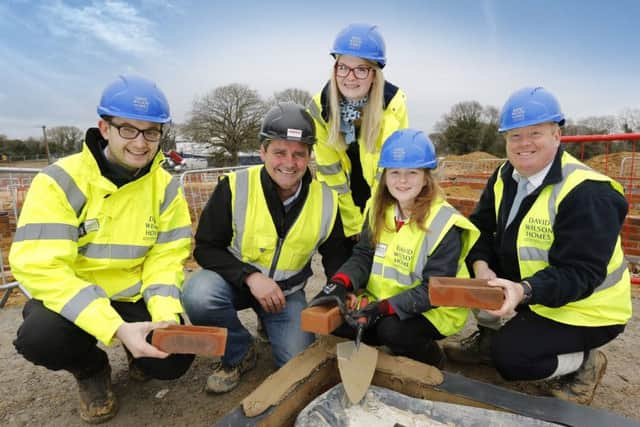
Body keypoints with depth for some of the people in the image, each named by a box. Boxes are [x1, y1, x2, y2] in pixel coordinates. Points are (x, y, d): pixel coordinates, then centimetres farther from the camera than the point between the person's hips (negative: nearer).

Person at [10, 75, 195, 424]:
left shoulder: (166, 187, -8)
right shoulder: (60, 180, -18)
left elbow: (166, 258, -7)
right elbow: (40, 267, -25)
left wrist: (166, 316, -26)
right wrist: (115, 328, -35)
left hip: (133, 298, 2)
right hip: (69, 299, -1)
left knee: (173, 360, -19)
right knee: (39, 336, -32)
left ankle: (138, 352, 20)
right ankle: (90, 370, 5)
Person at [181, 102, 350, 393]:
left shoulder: (325, 200, -11)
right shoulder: (235, 187, -19)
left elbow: (336, 257, 1)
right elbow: (206, 248, -13)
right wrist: (250, 277, -28)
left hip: (287, 290, 2)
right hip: (235, 280, -1)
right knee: (199, 294, -32)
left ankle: (268, 323, 24)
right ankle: (238, 353, 0)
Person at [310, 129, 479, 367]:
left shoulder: (444, 223, -19)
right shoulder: (379, 210, 0)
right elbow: (363, 257, -3)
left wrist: (386, 307, -32)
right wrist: (340, 283, -24)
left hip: (431, 309, -5)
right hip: (381, 302, 5)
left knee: (392, 330, -32)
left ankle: (432, 364, 3)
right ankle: (390, 347, 11)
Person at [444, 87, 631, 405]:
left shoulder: (588, 192, -26)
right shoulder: (504, 177, -4)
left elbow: (581, 273, -29)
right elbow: (480, 227, -4)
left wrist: (525, 291, -45)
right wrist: (481, 265, -24)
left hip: (582, 309, -7)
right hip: (524, 287, 7)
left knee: (508, 358, -20)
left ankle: (585, 362, 9)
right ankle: (489, 334, 14)